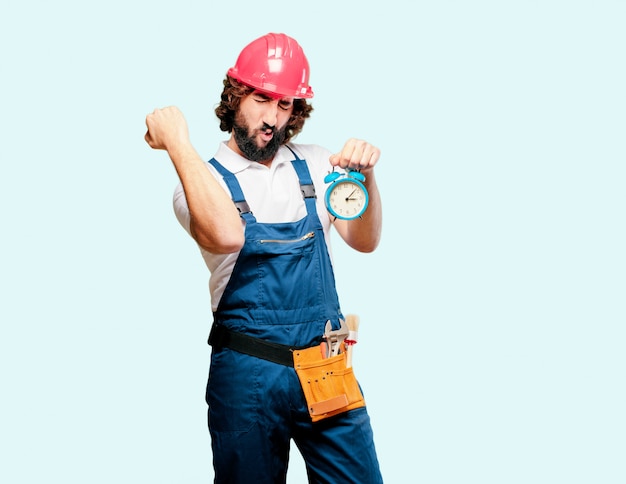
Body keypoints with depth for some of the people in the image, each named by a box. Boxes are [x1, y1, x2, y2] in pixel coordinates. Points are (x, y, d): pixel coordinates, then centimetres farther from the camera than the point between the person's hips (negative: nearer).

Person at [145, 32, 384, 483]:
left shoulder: (316, 165, 7)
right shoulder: (203, 181, -7)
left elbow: (364, 241, -2)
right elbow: (227, 236, -29)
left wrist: (366, 175, -19)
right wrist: (178, 144, -27)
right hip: (248, 375, -3)